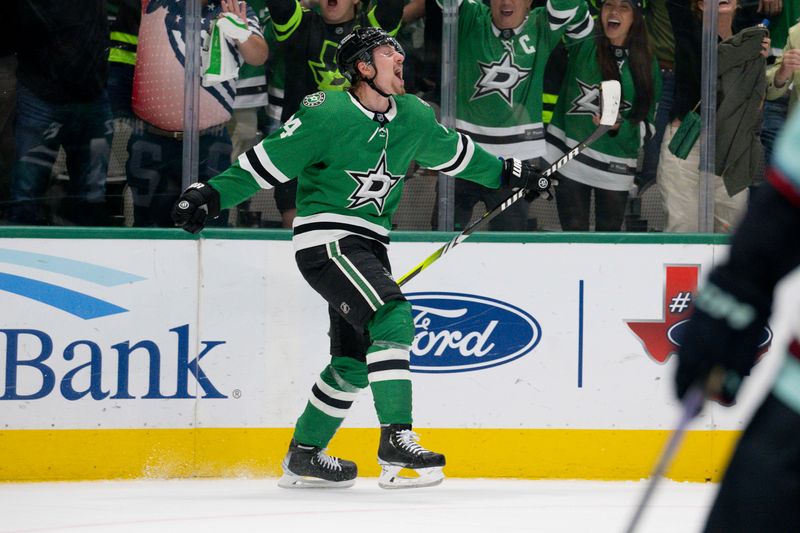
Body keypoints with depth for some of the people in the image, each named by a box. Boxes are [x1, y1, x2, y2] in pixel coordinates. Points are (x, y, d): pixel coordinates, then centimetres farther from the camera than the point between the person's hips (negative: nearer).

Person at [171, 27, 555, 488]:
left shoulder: (414, 118, 6)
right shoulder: (327, 115, -15)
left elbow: (455, 153, 24)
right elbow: (267, 162, -13)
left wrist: (507, 173, 29)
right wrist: (211, 195, -20)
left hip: (369, 245, 8)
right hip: (325, 239, -8)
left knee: (353, 361, 11)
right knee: (392, 318, -25)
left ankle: (303, 457, 24)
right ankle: (395, 440, -26)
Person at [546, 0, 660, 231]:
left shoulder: (648, 64, 5)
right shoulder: (582, 48, 0)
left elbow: (647, 126, 6)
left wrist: (619, 127, -13)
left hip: (616, 168, 2)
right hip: (570, 159, -2)